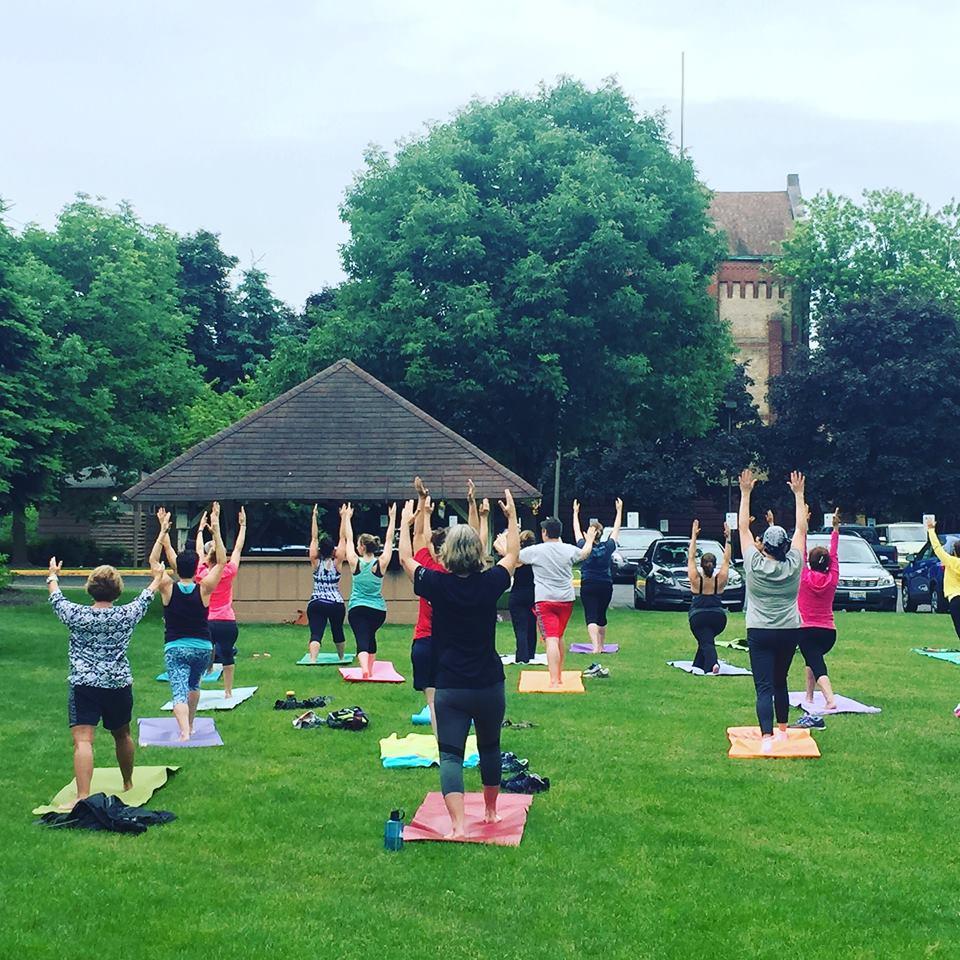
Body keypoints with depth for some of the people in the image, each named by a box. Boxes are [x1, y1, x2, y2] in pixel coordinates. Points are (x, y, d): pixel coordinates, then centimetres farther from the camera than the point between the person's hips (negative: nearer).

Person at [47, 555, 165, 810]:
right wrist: (157, 577, 40)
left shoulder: (76, 614, -6)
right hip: (119, 684, 3)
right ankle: (128, 784, 39)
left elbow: (56, 599, 14)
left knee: (83, 740, -11)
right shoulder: (127, 615, -1)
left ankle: (82, 797, -23)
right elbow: (145, 597, 19)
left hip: (83, 685, -3)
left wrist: (52, 577, 35)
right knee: (122, 735, 22)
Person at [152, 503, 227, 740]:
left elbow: (153, 560, 1)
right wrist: (216, 531, -9)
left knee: (179, 691, -11)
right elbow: (221, 561, -4)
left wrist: (163, 531, -2)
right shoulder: (203, 590, -8)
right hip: (202, 647, 2)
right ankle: (190, 725, 38)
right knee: (193, 685, 27)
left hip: (175, 647, -2)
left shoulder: (168, 588, -8)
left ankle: (184, 732, -32)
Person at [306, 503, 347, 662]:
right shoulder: (336, 563, -2)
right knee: (338, 631, 23)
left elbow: (314, 538, 4)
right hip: (337, 604, 1)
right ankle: (341, 658, 43)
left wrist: (314, 516, 6)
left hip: (316, 604, -1)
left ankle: (312, 660, -37)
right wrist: (343, 517, 3)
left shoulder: (316, 563, 1)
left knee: (316, 634, -14)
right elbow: (343, 538, 1)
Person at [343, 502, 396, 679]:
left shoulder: (355, 562, -7)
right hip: (378, 610, 3)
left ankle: (365, 668, -40)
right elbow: (389, 539, 3)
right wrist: (392, 517, 10)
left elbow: (348, 538, 5)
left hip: (357, 609, -3)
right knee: (370, 635, 29)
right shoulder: (381, 564, -5)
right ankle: (370, 669, 36)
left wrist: (347, 517, 15)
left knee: (362, 640, -14)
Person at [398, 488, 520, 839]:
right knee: (490, 747, 22)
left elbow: (406, 559, 8)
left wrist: (405, 523, 21)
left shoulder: (437, 585, -10)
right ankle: (491, 811, 37)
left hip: (450, 689, -2)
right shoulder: (490, 583, -7)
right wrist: (512, 517, 24)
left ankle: (458, 824, -20)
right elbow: (512, 555, 13)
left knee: (450, 755, -4)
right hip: (489, 686, 2)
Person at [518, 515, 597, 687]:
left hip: (544, 600, -5)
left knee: (551, 639, -13)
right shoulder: (569, 550, 3)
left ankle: (554, 681, -24)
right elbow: (585, 553, 26)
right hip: (566, 600, 5)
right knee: (559, 637, 21)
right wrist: (590, 539, 48)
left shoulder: (535, 551, -9)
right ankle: (559, 675, 32)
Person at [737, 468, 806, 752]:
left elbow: (743, 528, 0)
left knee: (764, 686, -8)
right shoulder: (793, 565, -5)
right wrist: (798, 495, 12)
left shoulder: (754, 565, -9)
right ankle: (782, 730, 32)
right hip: (789, 632, 3)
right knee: (780, 681, 21)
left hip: (760, 633, -3)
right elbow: (801, 529, 6)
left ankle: (767, 737, -23)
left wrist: (745, 493, 5)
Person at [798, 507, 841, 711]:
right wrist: (835, 528, 15)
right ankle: (809, 697, 25)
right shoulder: (832, 579, 0)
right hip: (829, 631, 4)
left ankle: (830, 699, -33)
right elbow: (834, 555, 8)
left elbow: (801, 553, -2)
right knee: (814, 660, 26)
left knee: (816, 663, -11)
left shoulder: (804, 577, -6)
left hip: (807, 630, -4)